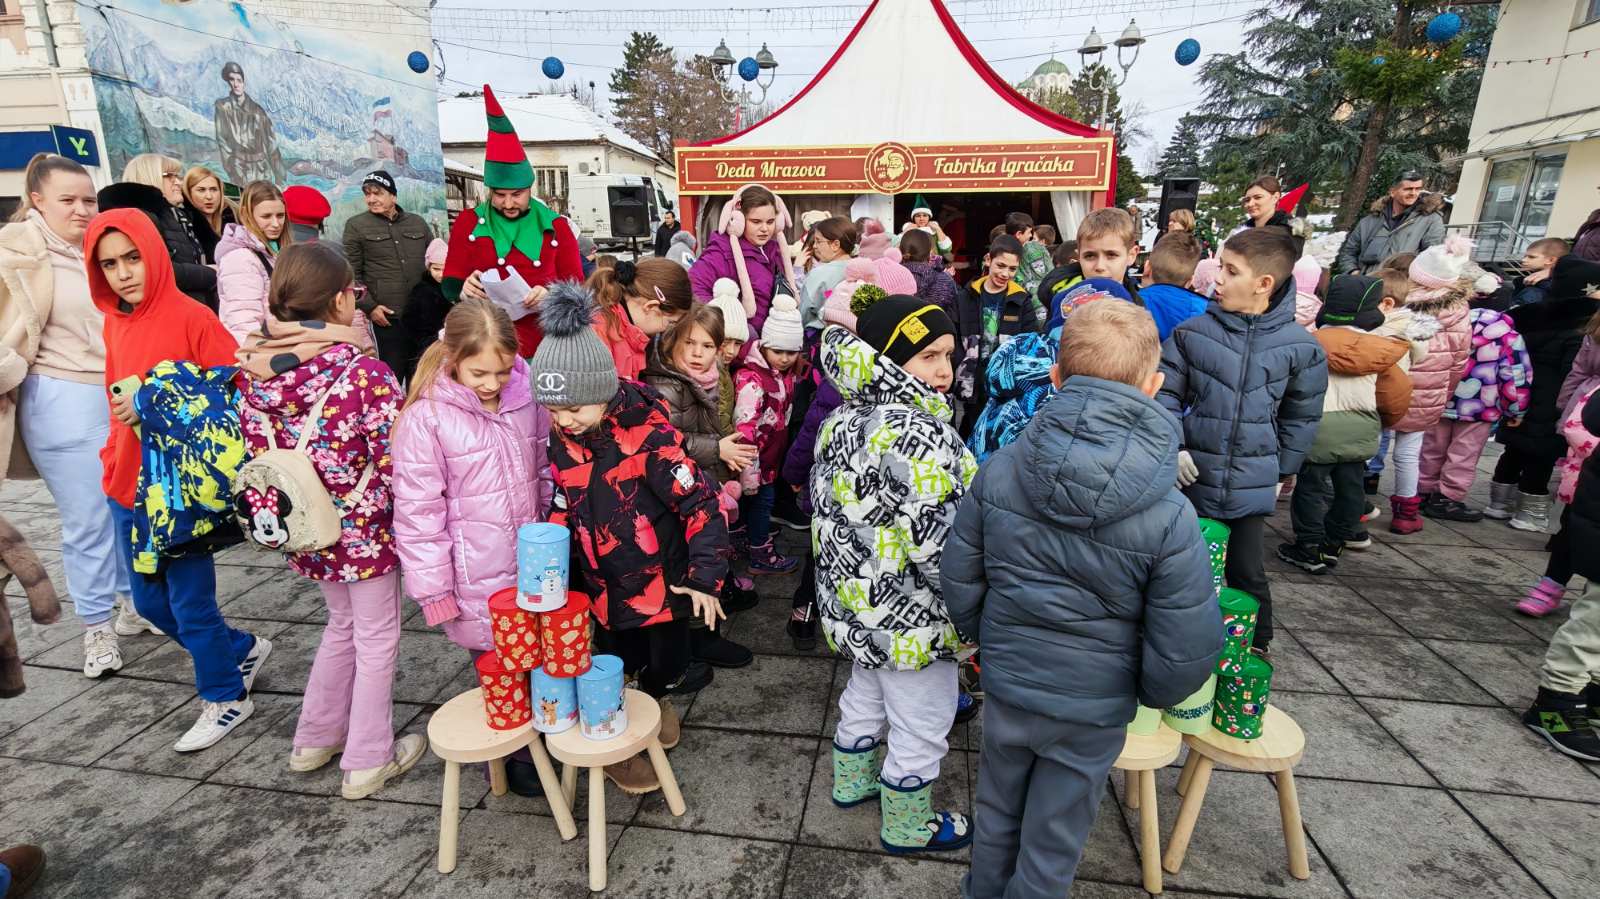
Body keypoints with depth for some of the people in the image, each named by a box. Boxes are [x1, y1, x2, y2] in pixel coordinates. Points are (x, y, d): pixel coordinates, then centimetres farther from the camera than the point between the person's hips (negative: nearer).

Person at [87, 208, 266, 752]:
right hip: (127, 485, 7)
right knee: (150, 601, 16)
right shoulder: (114, 322, 7)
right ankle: (243, 650, 36)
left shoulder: (192, 318, -13)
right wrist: (113, 461, 11)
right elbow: (119, 401, 17)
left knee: (190, 602, 3)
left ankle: (226, 698, 22)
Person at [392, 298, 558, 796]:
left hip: (531, 563, 4)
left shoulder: (527, 395, -2)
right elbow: (418, 510, -11)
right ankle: (512, 754, 31)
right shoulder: (426, 417, -14)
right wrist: (433, 588, -9)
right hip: (477, 576, -4)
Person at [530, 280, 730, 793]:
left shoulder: (649, 435, -22)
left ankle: (652, 704, 47)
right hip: (603, 590, 4)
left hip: (662, 584, -4)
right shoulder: (562, 443, -4)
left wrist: (705, 576, -24)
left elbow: (702, 504, -21)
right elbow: (562, 512, 9)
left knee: (666, 668, 13)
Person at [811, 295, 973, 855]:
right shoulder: (920, 438, -29)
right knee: (922, 726, 14)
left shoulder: (843, 420, 1)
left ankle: (852, 780, 51)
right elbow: (938, 542, -29)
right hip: (909, 615, -9)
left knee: (865, 694, 29)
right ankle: (908, 826, 35)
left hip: (857, 601, 9)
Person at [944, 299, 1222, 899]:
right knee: (1051, 848, 21)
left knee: (997, 815, 28)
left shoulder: (998, 473, -17)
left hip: (1005, 686, 3)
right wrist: (1154, 693, 5)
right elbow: (1186, 647, -16)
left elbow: (959, 580, -7)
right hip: (1093, 710, -2)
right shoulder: (1169, 516, -23)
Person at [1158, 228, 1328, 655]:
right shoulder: (1193, 332, -6)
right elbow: (1165, 393, -1)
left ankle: (1257, 646, 36)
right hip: (1193, 477, 1)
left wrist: (1279, 472, 6)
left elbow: (1301, 419, 5)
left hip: (1251, 487, 0)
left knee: (1245, 571, 12)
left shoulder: (1300, 347, -5)